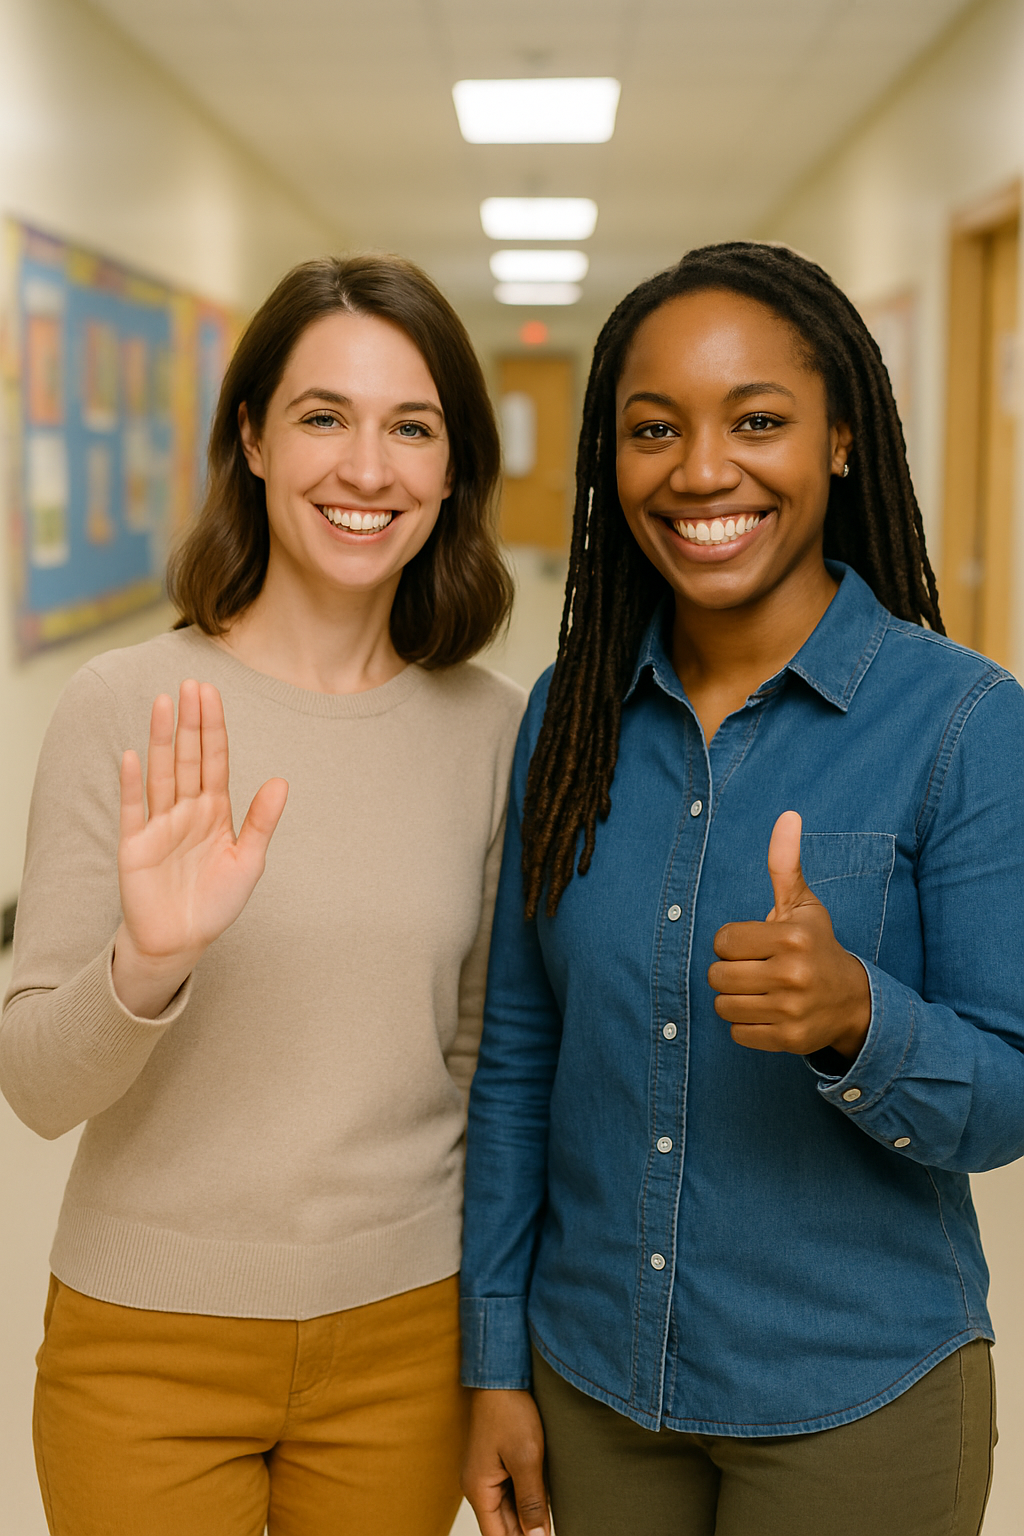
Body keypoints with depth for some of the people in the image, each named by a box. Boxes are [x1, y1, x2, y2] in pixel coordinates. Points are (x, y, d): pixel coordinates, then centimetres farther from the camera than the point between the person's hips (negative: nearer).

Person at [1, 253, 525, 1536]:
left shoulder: (491, 728, -4)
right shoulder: (125, 708, -12)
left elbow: (484, 1055, 7)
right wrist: (147, 964, -30)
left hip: (403, 1336, 2)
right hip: (149, 1341, -2)